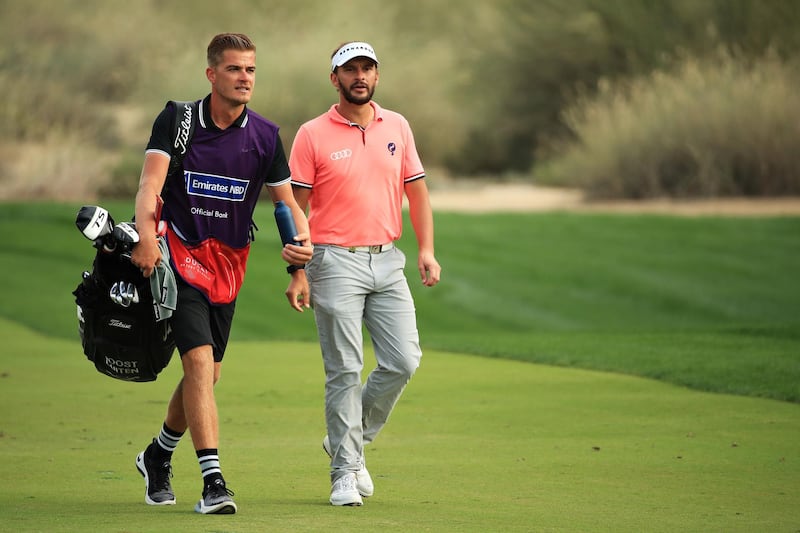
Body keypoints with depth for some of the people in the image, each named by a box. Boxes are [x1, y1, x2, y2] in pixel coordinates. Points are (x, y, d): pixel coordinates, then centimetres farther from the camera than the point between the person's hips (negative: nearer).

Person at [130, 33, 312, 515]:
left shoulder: (265, 135, 0)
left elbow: (287, 202, 6)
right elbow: (151, 183, -18)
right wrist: (146, 236, -37)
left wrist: (301, 242, -16)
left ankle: (159, 455, 37)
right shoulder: (177, 120, -7)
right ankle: (213, 482, -21)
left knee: (206, 373, 11)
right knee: (200, 362, -18)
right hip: (181, 254, -4)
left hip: (229, 262, 4)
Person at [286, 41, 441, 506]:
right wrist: (298, 272, -7)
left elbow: (417, 191, 14)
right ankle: (345, 471, 3)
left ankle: (354, 438, 19)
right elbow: (297, 207, -1)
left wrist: (427, 251, 3)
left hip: (388, 262, 4)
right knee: (345, 370, -5)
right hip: (336, 262, -4)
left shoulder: (397, 127, 10)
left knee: (404, 362, -3)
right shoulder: (313, 135, -2)